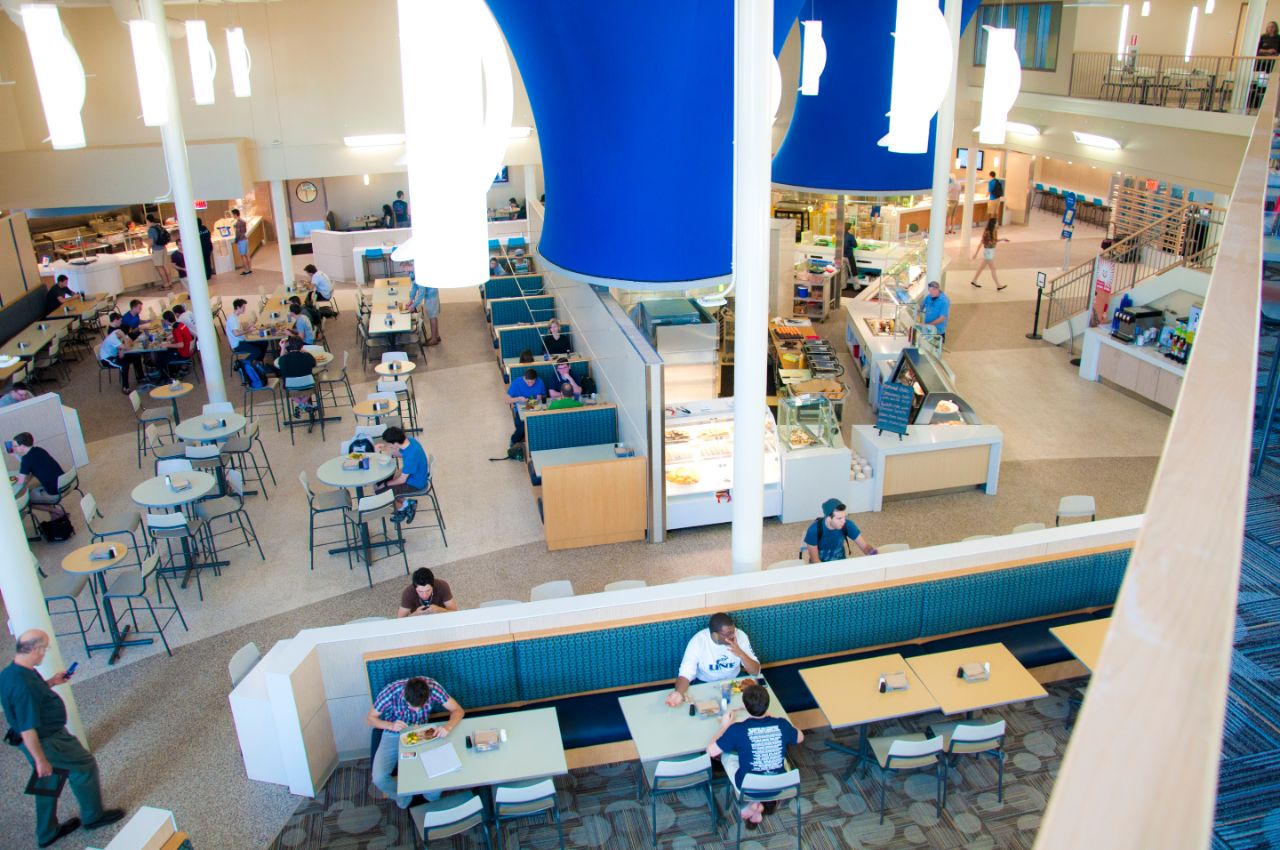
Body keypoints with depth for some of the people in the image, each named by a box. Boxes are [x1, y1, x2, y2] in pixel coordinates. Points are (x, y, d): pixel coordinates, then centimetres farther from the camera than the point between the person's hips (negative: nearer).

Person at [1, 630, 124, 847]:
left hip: (43, 737, 10)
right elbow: (27, 730, -30)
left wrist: (50, 682, 10)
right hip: (47, 741, -10)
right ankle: (93, 816, 27)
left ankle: (47, 833, 39)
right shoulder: (23, 685, -35)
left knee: (49, 781, 23)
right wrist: (41, 760, -22)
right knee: (85, 765, 10)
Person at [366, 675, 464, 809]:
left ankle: (432, 797, 15)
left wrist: (448, 727, -40)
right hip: (394, 734, 0)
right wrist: (391, 725, -32)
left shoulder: (432, 687, -28)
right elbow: (370, 718, -14)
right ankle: (404, 797, 13)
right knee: (379, 778, -21)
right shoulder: (390, 692, -31)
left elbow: (458, 710, -19)